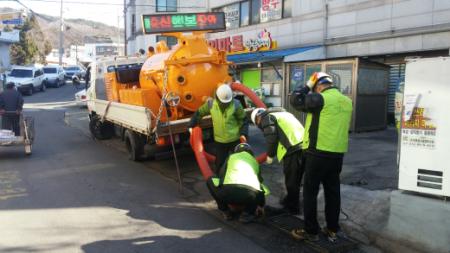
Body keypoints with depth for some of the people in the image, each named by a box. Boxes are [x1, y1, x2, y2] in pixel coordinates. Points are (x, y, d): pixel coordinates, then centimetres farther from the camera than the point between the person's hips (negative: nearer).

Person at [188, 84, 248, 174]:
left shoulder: (236, 104, -15)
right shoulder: (211, 104, -10)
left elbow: (243, 119, -6)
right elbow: (199, 113, 3)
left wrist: (243, 133, -15)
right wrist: (191, 125, -1)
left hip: (235, 139, -1)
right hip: (219, 140, 1)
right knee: (219, 160, 13)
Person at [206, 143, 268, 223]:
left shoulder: (231, 157, 29)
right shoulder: (254, 161, 34)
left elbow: (221, 176, 36)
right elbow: (260, 181, 43)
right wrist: (261, 205, 57)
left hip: (228, 190, -2)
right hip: (249, 194, 2)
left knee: (210, 180, 27)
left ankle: (226, 211, 23)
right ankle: (247, 213, 15)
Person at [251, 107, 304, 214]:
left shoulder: (267, 117, 7)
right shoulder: (282, 114, 33)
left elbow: (271, 138, -7)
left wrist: (270, 155, 4)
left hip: (293, 149, -9)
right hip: (303, 145, 9)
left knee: (291, 179, 2)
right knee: (295, 178, 21)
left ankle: (293, 207, 11)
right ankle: (289, 200, 35)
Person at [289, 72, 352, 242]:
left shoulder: (320, 98, -13)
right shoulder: (347, 101, 10)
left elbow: (295, 100, -4)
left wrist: (308, 85, 5)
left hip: (318, 153, -7)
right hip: (338, 153, 7)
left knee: (310, 192, 4)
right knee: (333, 192, 14)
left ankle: (311, 231, 11)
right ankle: (333, 230, 22)